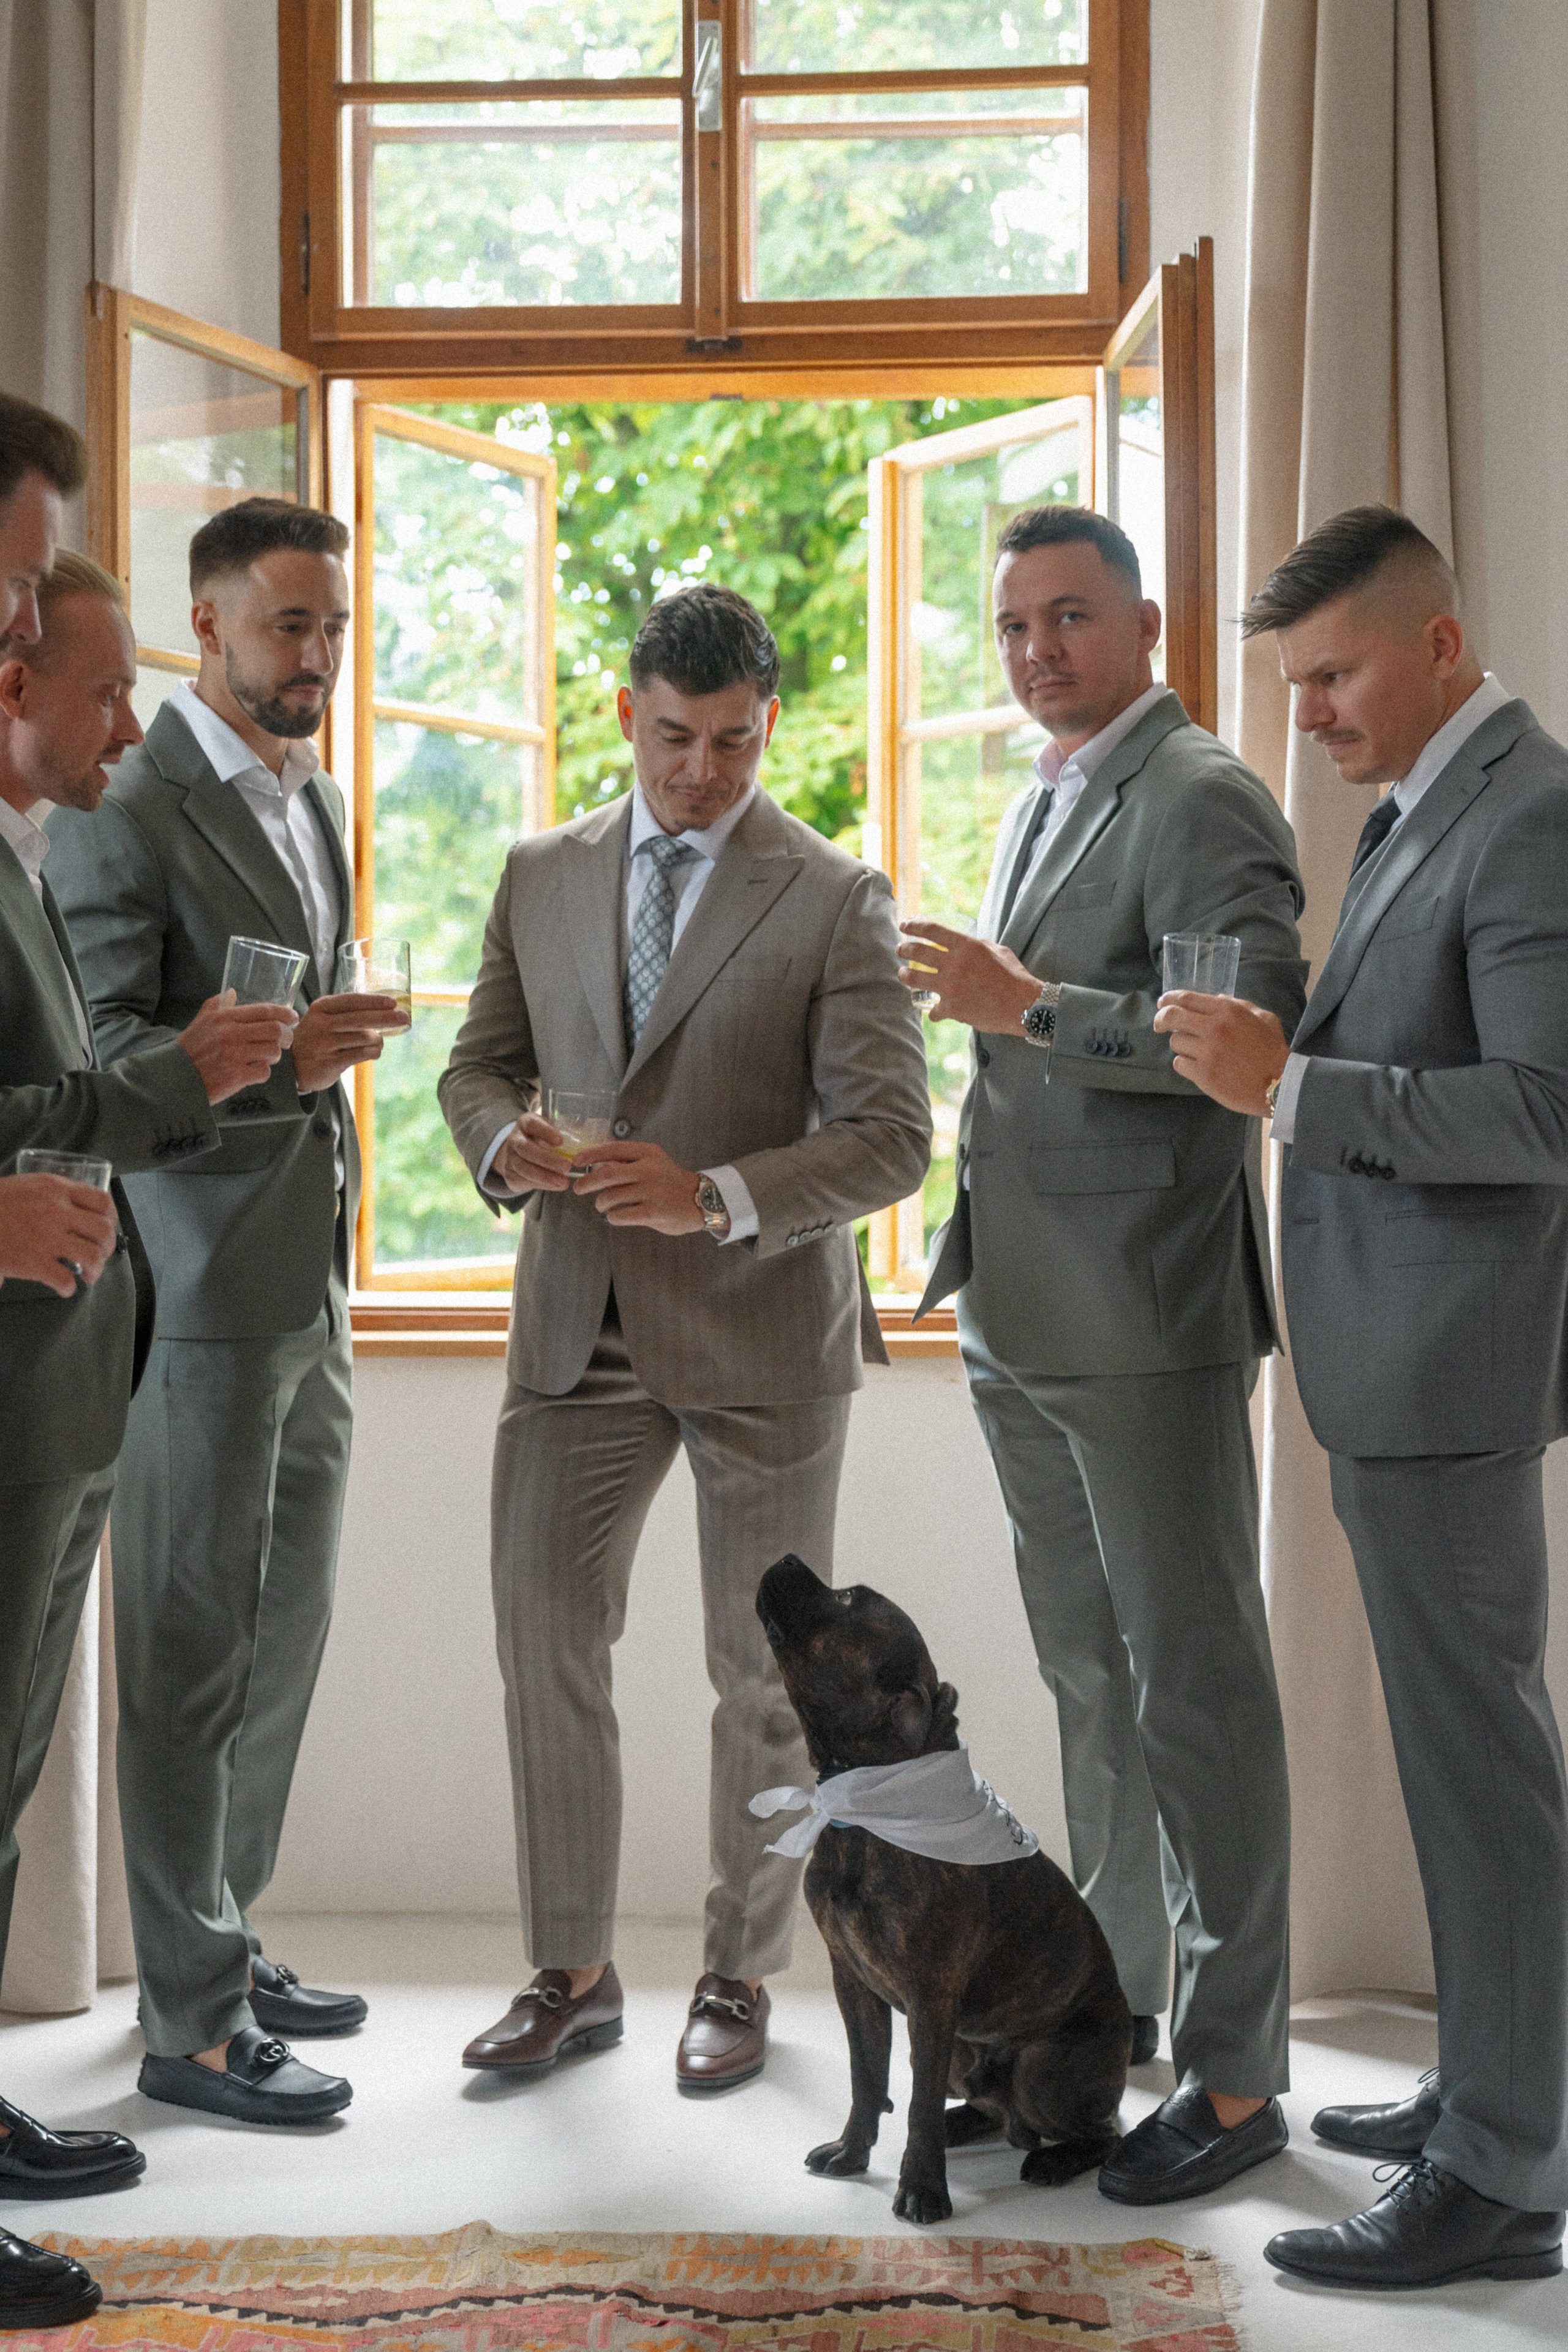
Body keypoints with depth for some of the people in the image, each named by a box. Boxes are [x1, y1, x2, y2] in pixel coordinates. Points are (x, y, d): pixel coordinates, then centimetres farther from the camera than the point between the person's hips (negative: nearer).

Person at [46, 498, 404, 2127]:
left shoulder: (311, 799, 16)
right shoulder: (125, 814, -12)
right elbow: (88, 1058, -17)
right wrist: (267, 1062, -30)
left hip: (305, 1291, 9)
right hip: (195, 1301, -8)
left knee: (280, 1637, 14)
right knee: (195, 1654, -3)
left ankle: (221, 1940, 28)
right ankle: (191, 2021, 6)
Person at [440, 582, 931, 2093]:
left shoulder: (834, 900, -5)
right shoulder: (541, 876, 8)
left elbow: (889, 1137, -10)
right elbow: (479, 1061, 14)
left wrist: (717, 1198, -25)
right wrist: (505, 1142, -11)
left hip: (758, 1329, -3)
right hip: (577, 1328, 3)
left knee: (763, 1674, 8)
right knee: (543, 1642, 3)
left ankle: (740, 1977, 24)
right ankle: (571, 1974, 18)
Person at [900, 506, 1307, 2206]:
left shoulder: (1199, 801, -11)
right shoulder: (1045, 806, 18)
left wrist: (1028, 1007, -23)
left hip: (1145, 1316, -9)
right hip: (1024, 1319, 9)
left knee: (1193, 1683, -3)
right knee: (1089, 1670, 16)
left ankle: (1235, 2072, 5)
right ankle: (1114, 1989, 29)